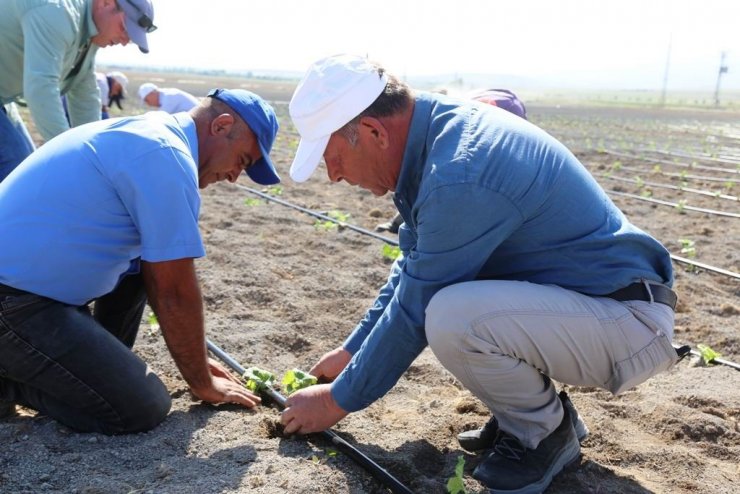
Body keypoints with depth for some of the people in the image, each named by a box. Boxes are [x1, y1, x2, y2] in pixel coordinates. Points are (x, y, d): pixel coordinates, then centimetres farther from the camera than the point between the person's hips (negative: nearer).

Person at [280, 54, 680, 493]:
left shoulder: (460, 178, -28)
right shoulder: (446, 124, 2)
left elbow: (414, 312, -18)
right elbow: (413, 268, 13)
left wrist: (337, 401, -3)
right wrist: (351, 351, 18)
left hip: (632, 324, -9)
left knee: (449, 318, -32)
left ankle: (545, 432, -2)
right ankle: (533, 404, 14)